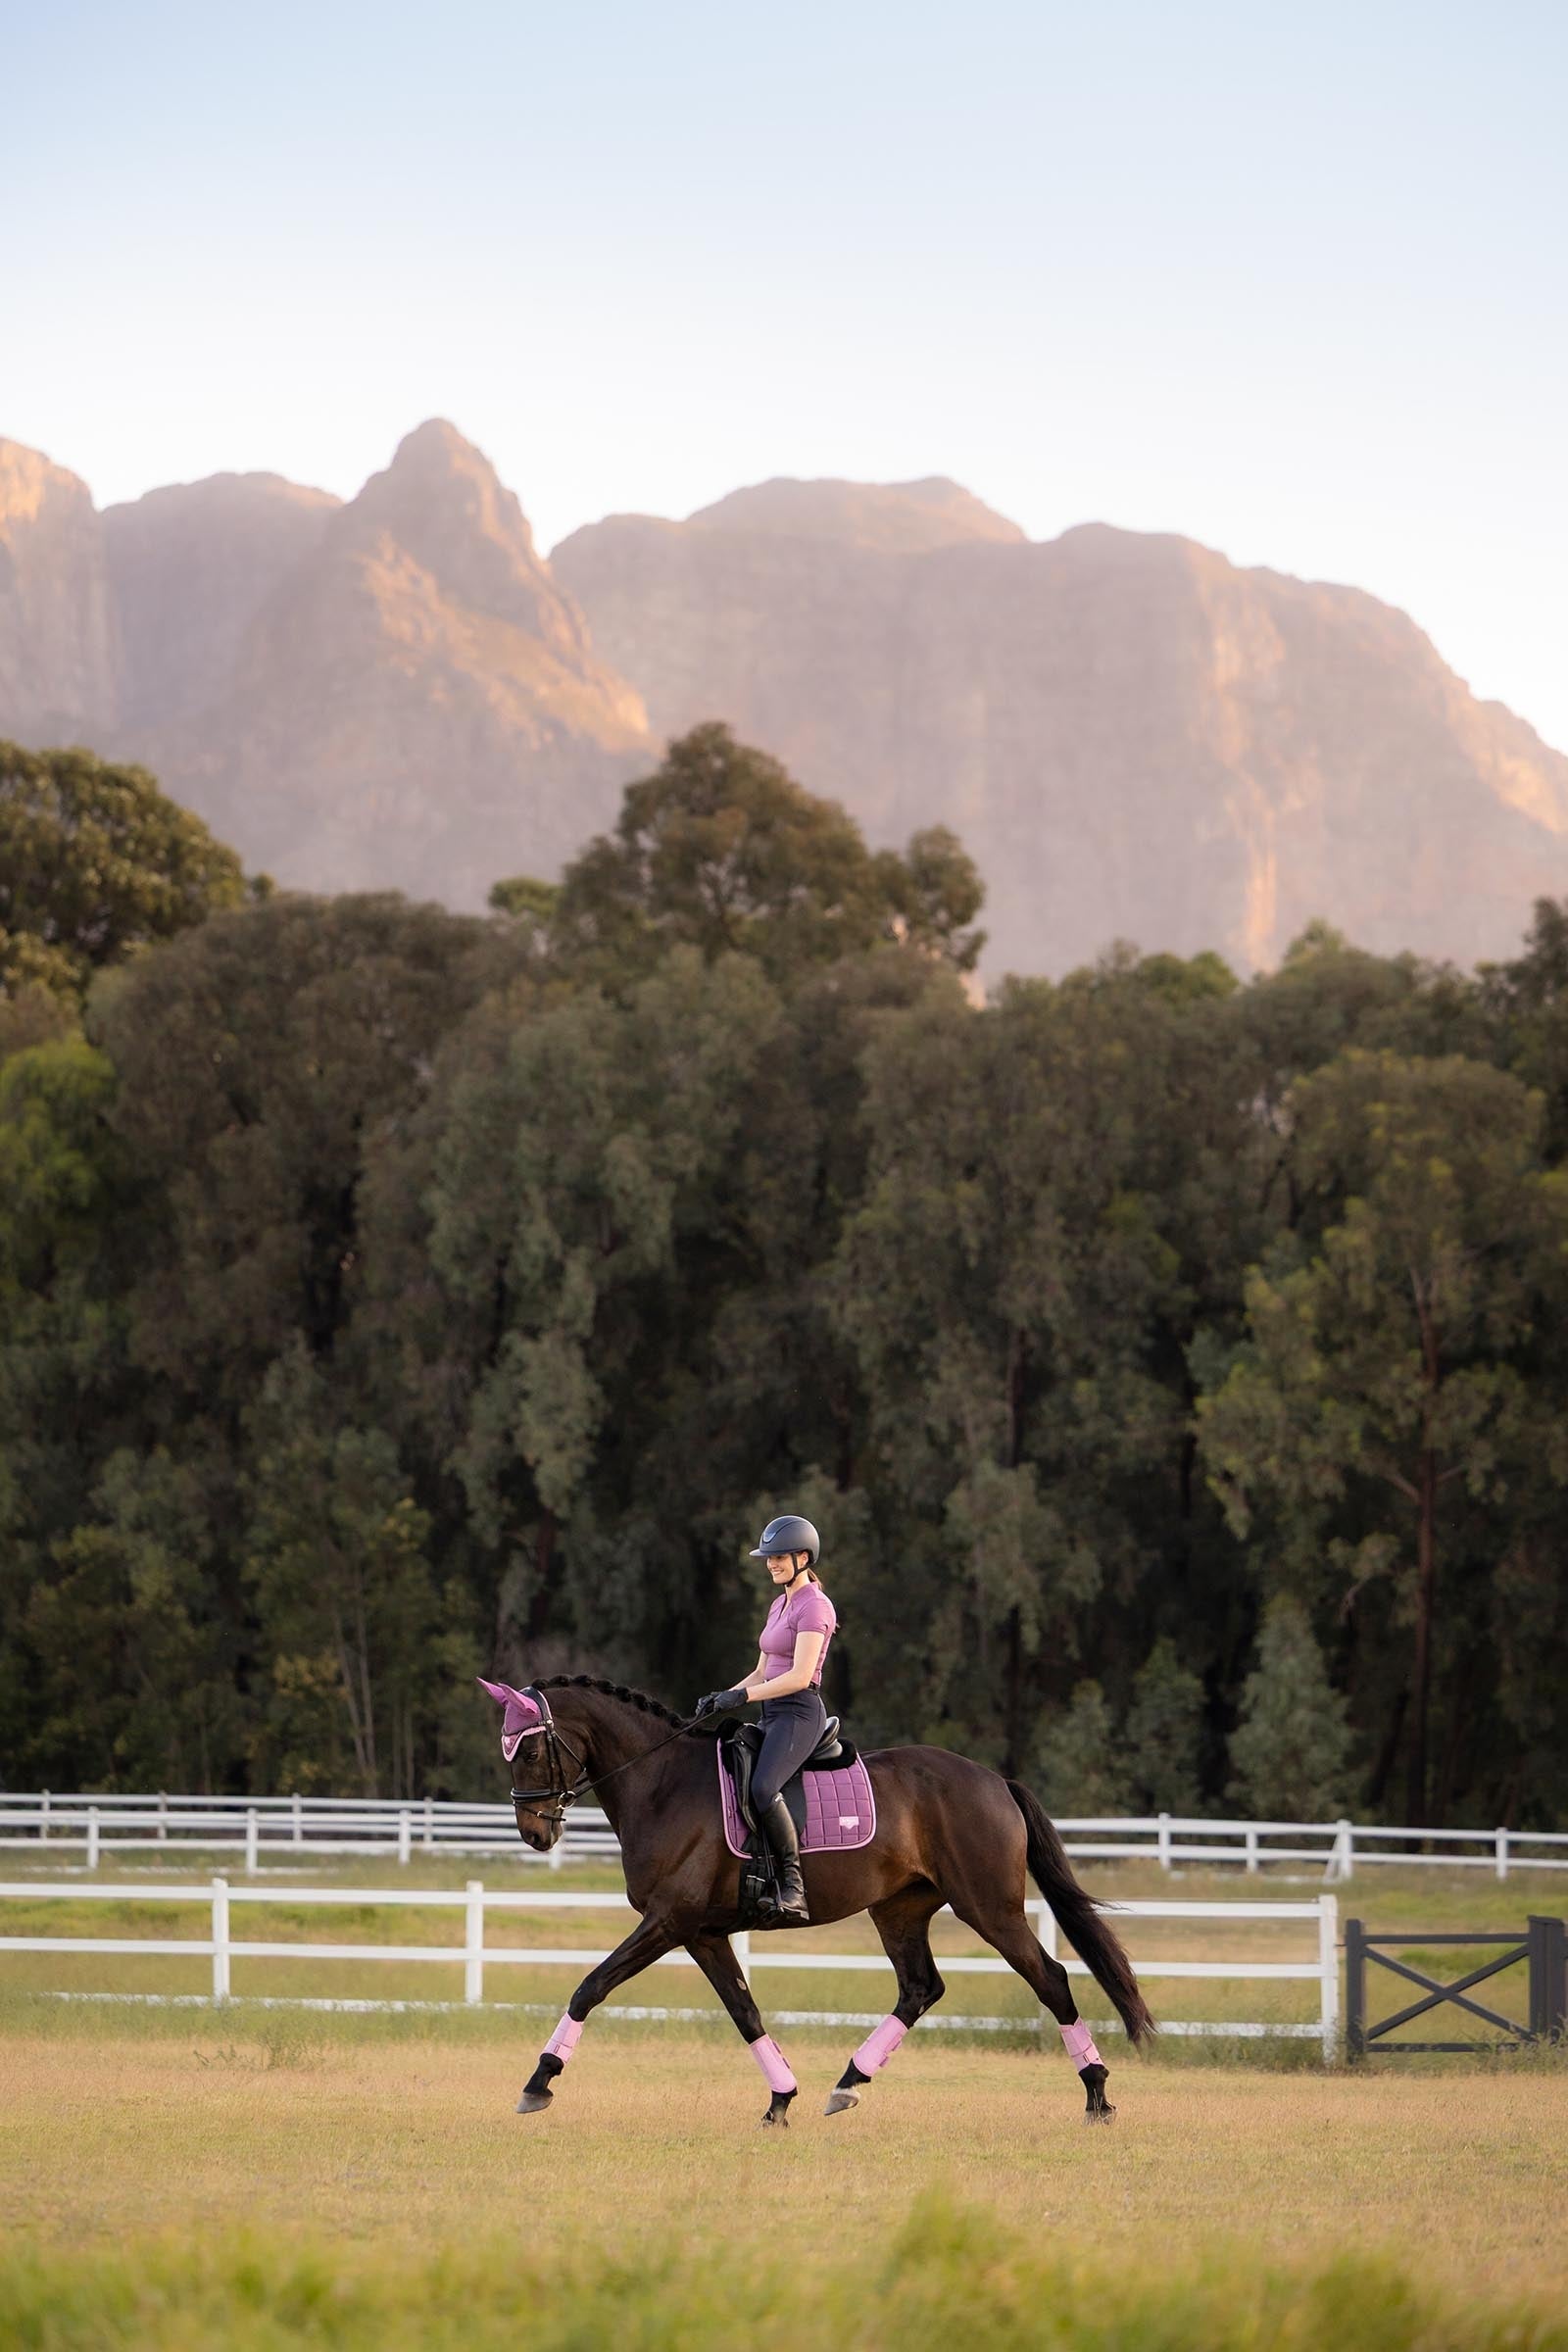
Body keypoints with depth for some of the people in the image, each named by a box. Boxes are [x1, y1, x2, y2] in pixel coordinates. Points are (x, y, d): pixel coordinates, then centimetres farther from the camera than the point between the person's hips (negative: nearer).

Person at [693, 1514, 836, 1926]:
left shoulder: (814, 1606, -9)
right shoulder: (780, 1604, 20)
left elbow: (800, 1676, -18)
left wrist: (741, 1696, -20)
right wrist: (722, 1697, 6)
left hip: (799, 1713, -10)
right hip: (773, 1715, 10)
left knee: (762, 1788, -31)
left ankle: (793, 1888, -31)